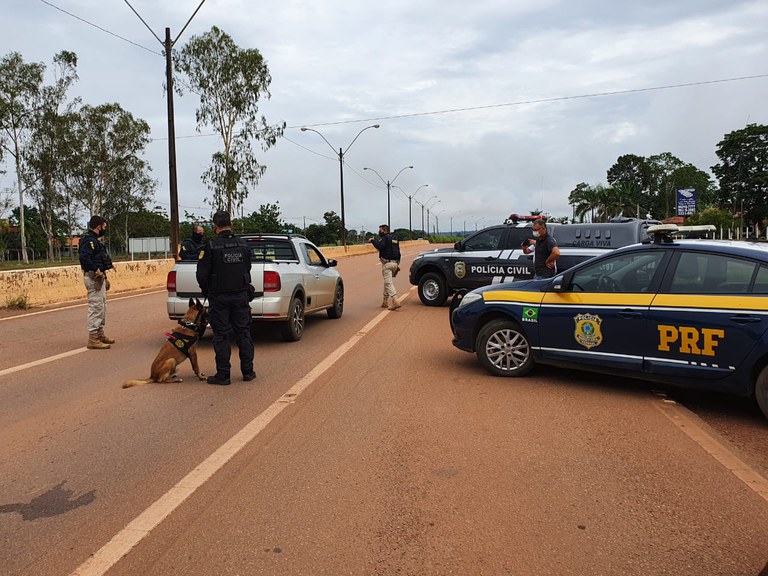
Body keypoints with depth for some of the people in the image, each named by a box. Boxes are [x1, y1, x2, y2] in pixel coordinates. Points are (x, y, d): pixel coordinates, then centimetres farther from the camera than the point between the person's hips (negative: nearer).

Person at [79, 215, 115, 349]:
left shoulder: (96, 240, 18)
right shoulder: (89, 240, -15)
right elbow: (84, 257, -31)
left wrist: (104, 277, 22)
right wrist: (96, 270, -26)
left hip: (99, 277, 11)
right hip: (93, 278, -11)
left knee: (102, 306, 18)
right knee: (95, 307, -9)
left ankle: (100, 333, 29)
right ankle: (93, 339, -6)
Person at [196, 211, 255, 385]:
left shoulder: (211, 246, -11)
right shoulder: (243, 245, 3)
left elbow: (202, 274, -11)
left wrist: (206, 291, 7)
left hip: (219, 298, -4)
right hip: (241, 296, 4)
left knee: (221, 336, 3)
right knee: (244, 333, 11)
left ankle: (223, 375, 8)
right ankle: (248, 372, 17)